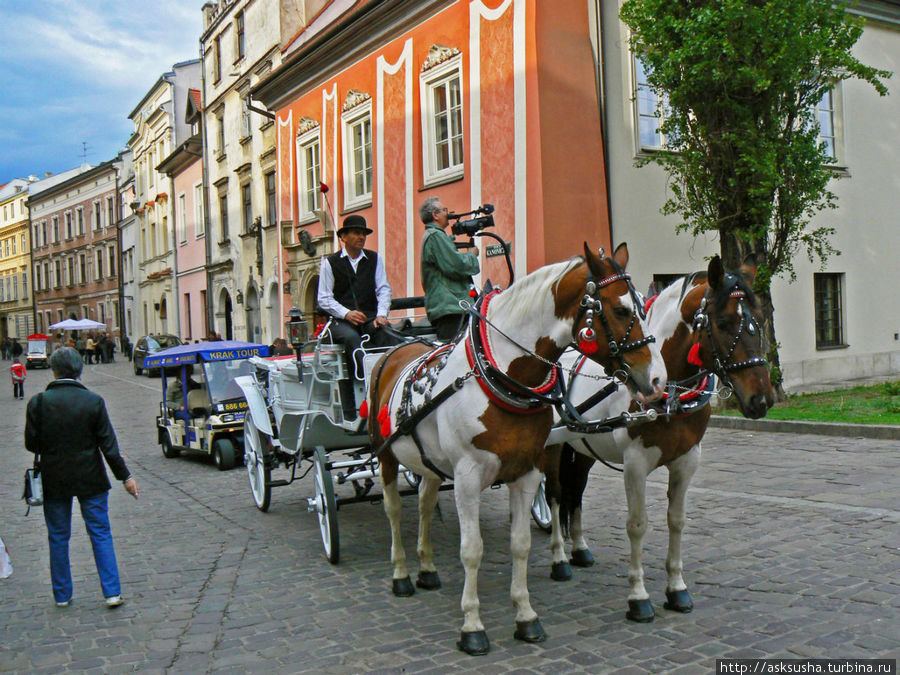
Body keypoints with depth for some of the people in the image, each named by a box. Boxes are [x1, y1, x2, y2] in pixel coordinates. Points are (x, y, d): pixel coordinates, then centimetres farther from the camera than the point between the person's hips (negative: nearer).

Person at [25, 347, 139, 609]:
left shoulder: (38, 402, -9)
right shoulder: (93, 401, -10)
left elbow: (31, 444, -4)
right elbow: (108, 444, -8)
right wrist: (125, 476, -1)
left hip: (54, 480, 1)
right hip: (90, 479, -1)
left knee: (58, 538, 14)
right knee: (101, 534, 8)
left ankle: (62, 595, 23)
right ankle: (112, 592, 6)